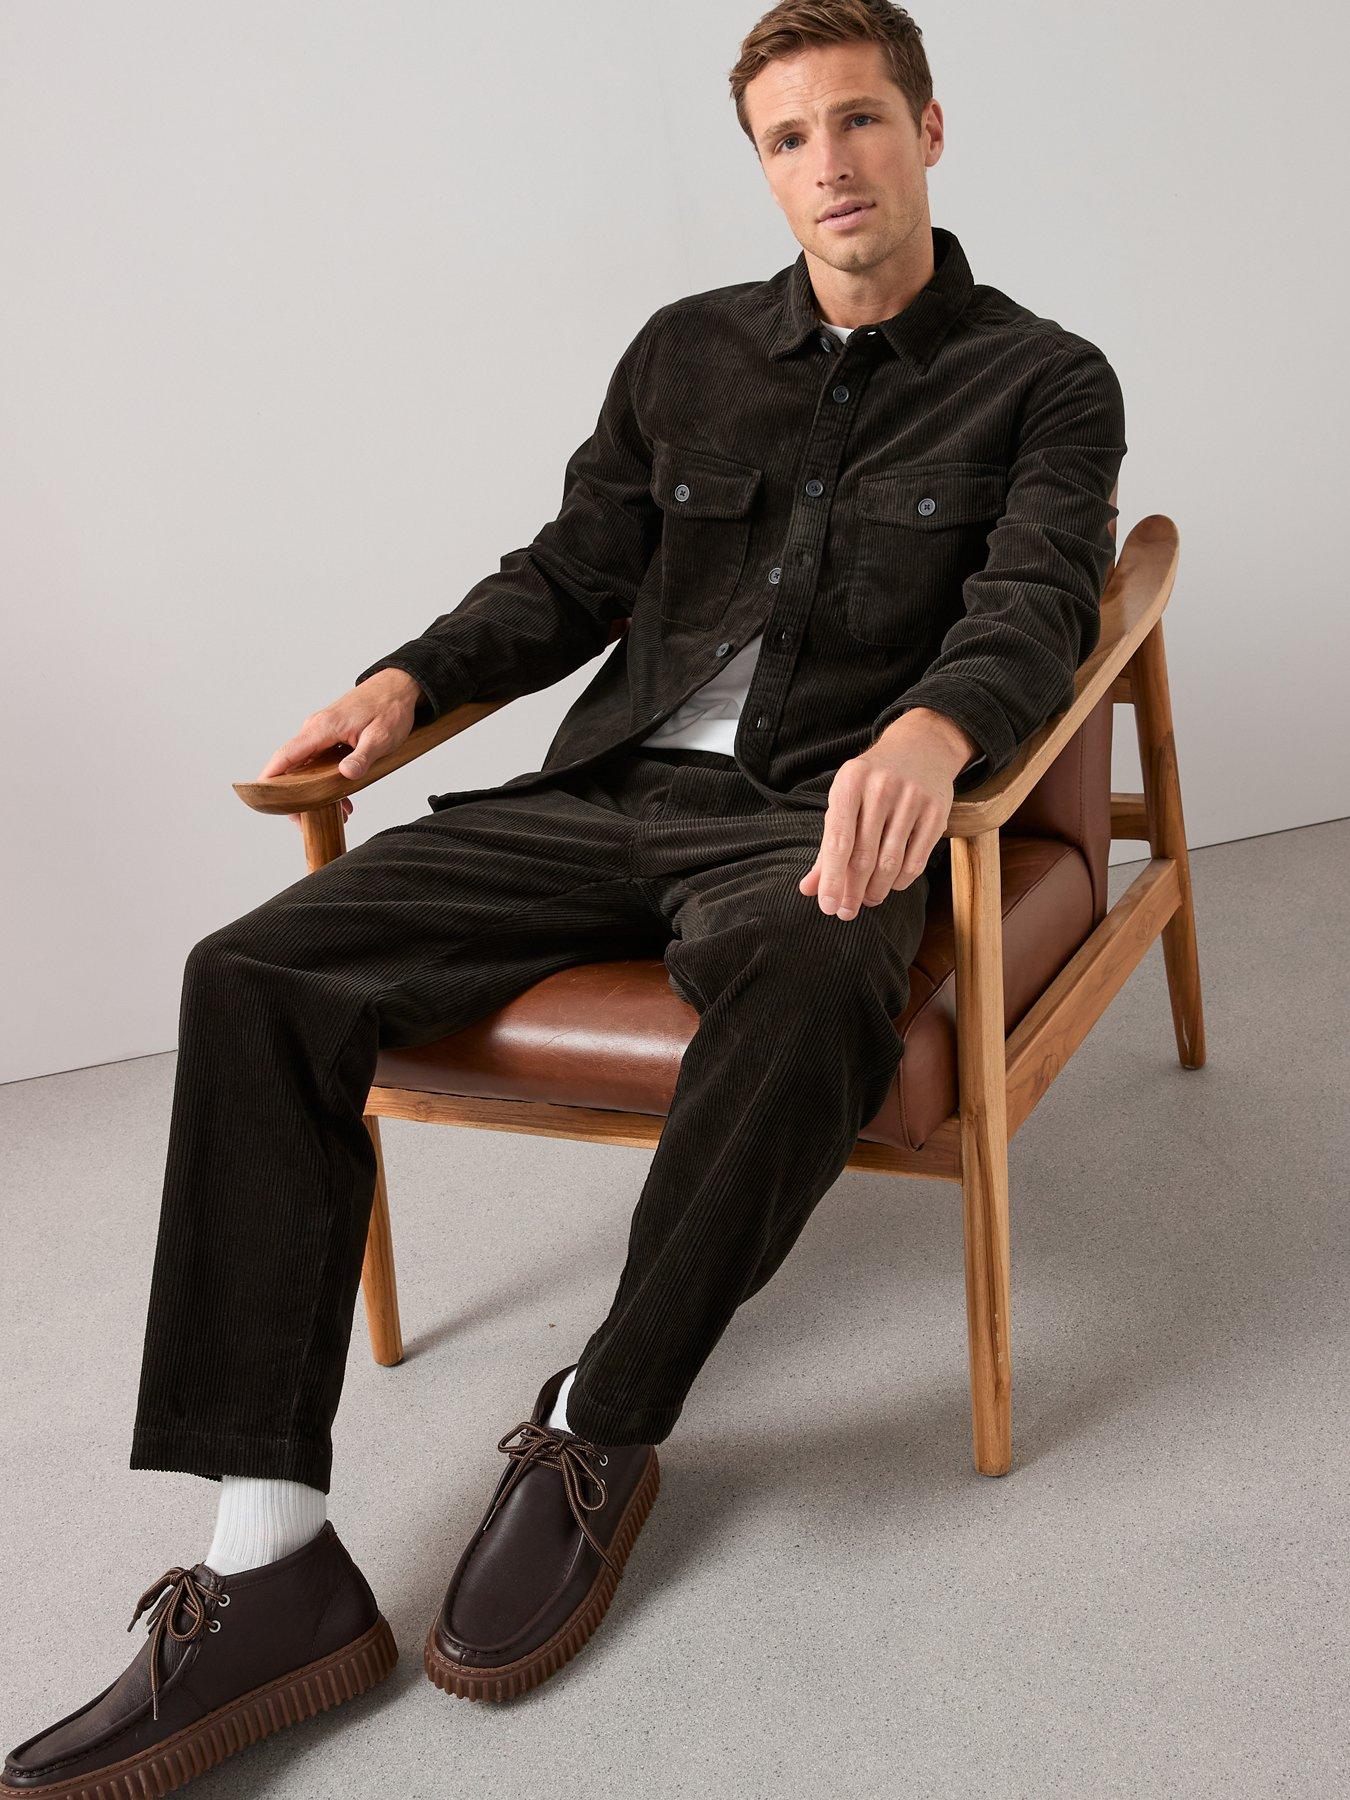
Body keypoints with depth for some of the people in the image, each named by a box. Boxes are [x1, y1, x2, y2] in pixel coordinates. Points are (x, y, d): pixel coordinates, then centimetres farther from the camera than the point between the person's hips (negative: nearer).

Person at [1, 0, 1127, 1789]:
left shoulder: (1044, 382, 8)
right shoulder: (688, 351, 20)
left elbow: (1033, 603, -9)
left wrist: (929, 731, -32)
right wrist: (410, 679, 4)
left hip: (813, 813, -4)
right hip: (609, 788, 4)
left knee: (810, 975, -43)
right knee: (258, 972, -18)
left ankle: (597, 1439, -19)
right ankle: (272, 1570, -24)